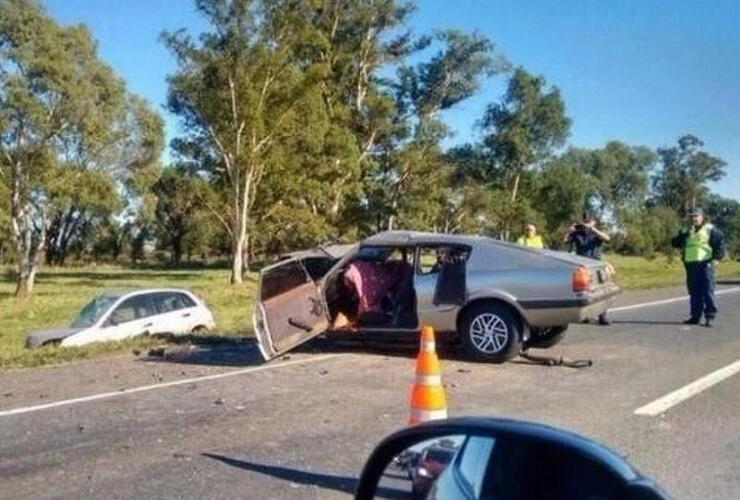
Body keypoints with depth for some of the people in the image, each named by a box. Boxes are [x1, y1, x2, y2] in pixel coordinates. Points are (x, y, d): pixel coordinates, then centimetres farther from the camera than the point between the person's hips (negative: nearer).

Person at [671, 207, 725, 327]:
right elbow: (675, 243, 3)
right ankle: (695, 316, 15)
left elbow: (721, 240, -1)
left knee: (708, 291, -7)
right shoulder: (685, 231, 15)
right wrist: (685, 234, -10)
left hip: (705, 264, -5)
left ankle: (710, 317, -4)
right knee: (694, 292, 9)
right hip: (690, 265, 5)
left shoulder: (710, 230, 1)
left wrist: (717, 255, -10)